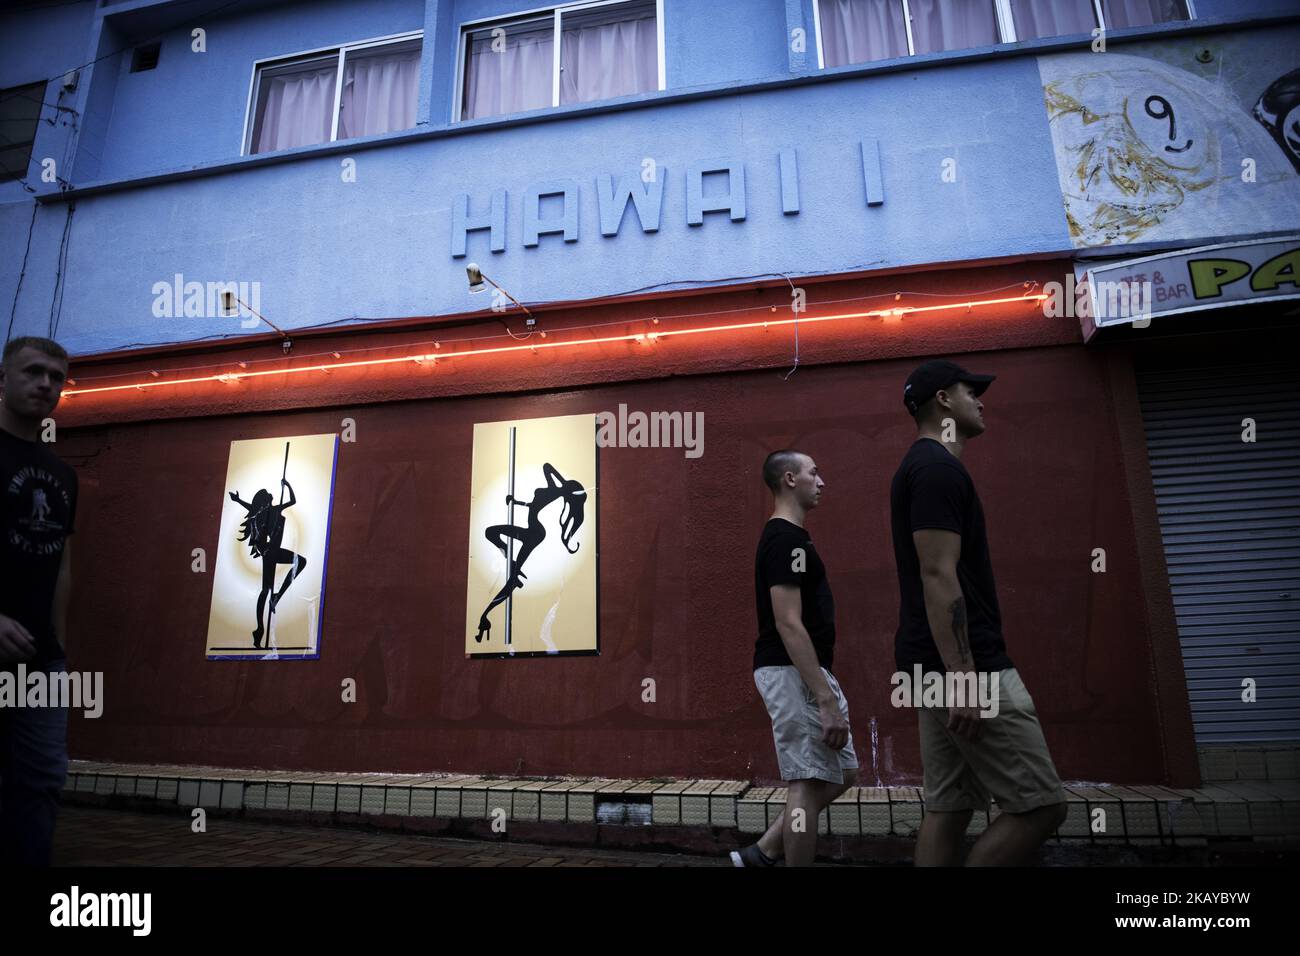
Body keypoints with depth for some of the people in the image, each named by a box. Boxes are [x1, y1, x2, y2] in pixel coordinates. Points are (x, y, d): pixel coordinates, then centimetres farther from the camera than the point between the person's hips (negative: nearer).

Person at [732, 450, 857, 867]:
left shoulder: (785, 537, 16)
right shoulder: (786, 539, -16)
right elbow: (788, 624, -23)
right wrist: (826, 699, -23)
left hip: (806, 672, 10)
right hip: (793, 673, -10)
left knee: (841, 774, 16)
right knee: (808, 783, -1)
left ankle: (764, 853, 21)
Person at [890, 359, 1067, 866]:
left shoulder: (921, 467, 20)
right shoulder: (939, 468, -13)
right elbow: (939, 577, -21)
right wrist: (964, 677, -24)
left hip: (937, 667, 10)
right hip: (966, 666, -10)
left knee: (948, 808, 11)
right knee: (1040, 805, -3)